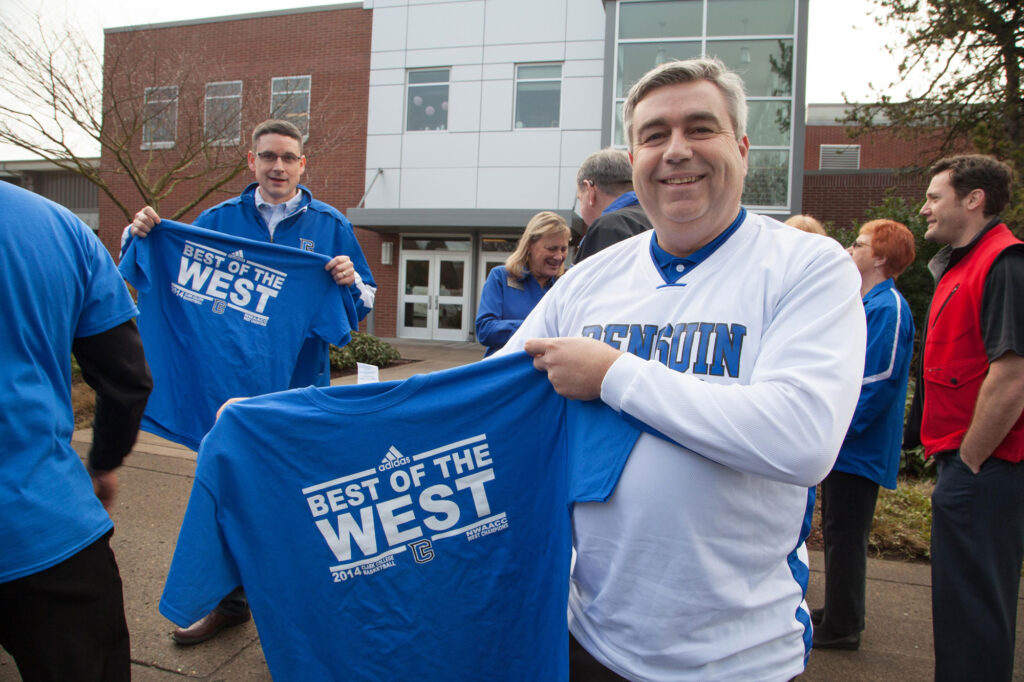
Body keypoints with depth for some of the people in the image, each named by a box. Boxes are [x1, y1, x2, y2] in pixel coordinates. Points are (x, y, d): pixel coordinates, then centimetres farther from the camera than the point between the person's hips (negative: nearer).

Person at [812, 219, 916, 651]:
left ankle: (841, 627, 15)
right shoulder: (867, 304, 14)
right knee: (838, 533, 18)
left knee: (845, 535, 1)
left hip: (859, 448, -10)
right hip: (842, 444, 10)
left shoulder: (887, 307, -17)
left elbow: (879, 381, -23)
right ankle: (839, 614, 32)